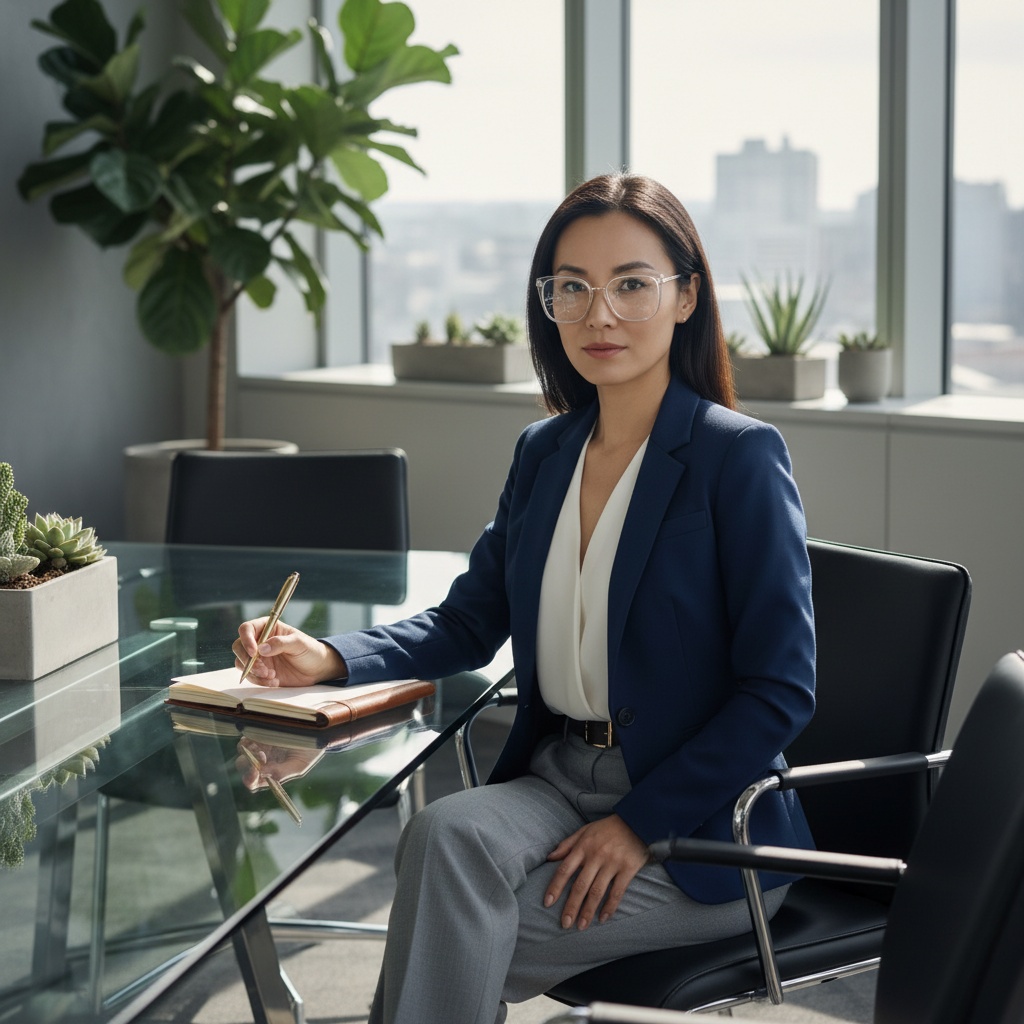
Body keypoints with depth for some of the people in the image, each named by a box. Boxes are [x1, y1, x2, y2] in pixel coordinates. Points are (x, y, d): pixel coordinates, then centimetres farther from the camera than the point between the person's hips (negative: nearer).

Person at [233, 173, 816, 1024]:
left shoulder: (740, 457, -10)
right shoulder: (545, 452, 10)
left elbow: (780, 691, -12)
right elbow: (468, 623, 15)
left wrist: (642, 823, -16)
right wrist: (329, 659, -2)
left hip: (702, 828, -5)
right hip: (559, 779, 5)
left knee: (454, 940, -24)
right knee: (447, 833, -28)